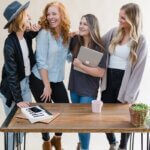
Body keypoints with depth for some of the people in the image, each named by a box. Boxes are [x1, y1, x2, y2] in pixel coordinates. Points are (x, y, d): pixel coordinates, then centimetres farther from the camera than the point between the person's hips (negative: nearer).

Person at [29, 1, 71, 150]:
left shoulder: (66, 34, 1)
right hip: (40, 80, -5)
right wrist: (46, 85, -17)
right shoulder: (44, 33, -16)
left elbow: (66, 56, 2)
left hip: (57, 81, 6)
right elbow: (41, 62, -18)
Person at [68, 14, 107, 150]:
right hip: (74, 87, 6)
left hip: (89, 91, -6)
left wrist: (80, 65, -24)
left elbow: (100, 73, -21)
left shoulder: (99, 48, -18)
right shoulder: (75, 40, -4)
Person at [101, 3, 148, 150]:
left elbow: (138, 69, -10)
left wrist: (129, 95, -12)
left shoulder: (140, 41, -9)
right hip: (108, 79, 4)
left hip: (125, 81, -4)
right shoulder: (114, 32, 3)